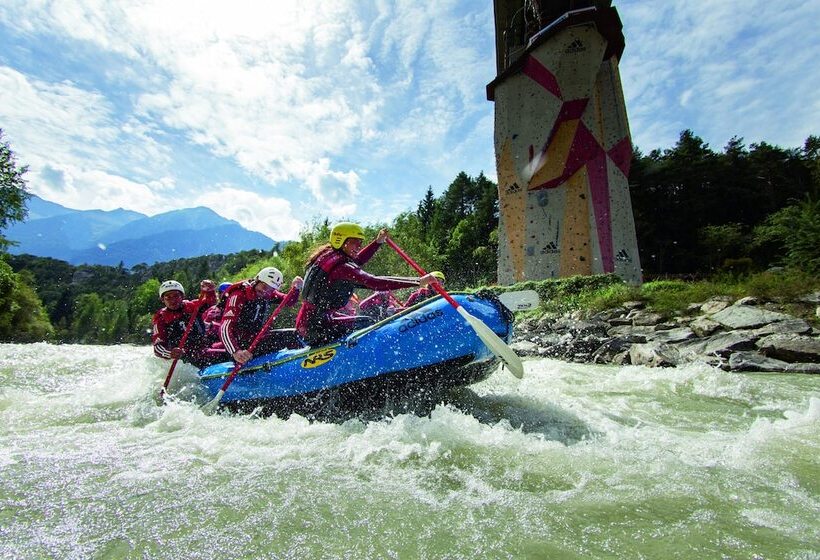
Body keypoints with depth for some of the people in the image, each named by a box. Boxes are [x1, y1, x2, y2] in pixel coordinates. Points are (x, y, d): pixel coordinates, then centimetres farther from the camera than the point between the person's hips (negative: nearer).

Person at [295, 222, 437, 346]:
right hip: (314, 328, -10)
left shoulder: (328, 255, 8)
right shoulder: (340, 267, -21)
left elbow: (356, 261, 24)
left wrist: (378, 242, 15)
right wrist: (418, 282, -34)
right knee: (366, 324, -10)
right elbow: (374, 282, -32)